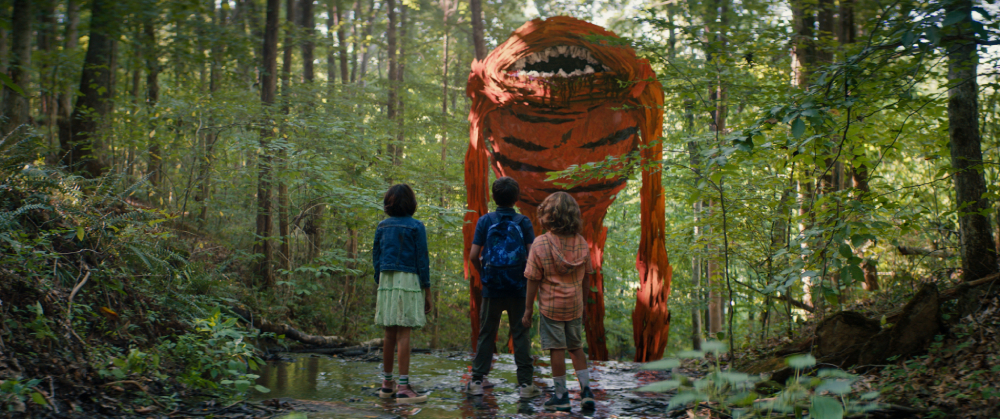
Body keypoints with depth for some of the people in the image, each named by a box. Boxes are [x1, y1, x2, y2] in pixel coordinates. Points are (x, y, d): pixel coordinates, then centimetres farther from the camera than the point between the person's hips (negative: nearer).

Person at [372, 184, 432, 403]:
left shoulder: (382, 226, 9)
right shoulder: (415, 226, -5)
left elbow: (376, 258, 12)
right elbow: (422, 260, -5)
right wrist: (427, 291, -1)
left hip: (386, 281, 5)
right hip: (408, 280, -5)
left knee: (390, 334, 12)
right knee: (404, 334, -8)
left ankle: (387, 383, 20)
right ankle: (403, 387, -10)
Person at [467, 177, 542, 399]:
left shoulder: (485, 221, -2)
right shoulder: (523, 222, -3)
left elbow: (473, 255, -5)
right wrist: (528, 275, 10)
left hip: (492, 288, 1)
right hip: (518, 288, -1)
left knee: (486, 334, 9)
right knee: (520, 335, 5)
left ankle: (477, 381, 13)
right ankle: (525, 383, 7)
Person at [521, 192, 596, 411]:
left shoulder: (541, 243, -15)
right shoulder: (581, 242, -2)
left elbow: (533, 280, -12)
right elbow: (587, 277, 7)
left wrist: (528, 309, -3)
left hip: (551, 306, -4)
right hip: (575, 306, 4)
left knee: (557, 349, 3)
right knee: (576, 347, 17)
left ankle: (561, 396, 11)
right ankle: (586, 389, 13)